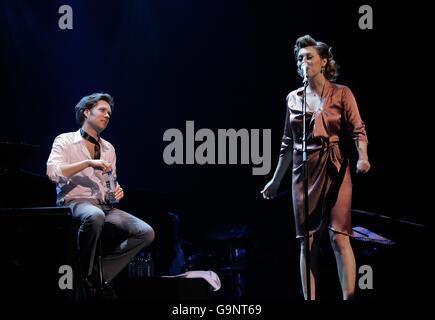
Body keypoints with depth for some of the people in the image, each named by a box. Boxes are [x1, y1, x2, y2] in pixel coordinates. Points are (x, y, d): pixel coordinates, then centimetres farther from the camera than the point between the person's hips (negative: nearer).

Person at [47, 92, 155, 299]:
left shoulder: (108, 149, 22)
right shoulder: (65, 141, 5)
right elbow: (53, 172, -12)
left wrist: (115, 194, 1)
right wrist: (89, 163, -19)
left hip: (104, 205, 6)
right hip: (74, 202, -6)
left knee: (146, 233, -17)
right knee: (95, 217, -42)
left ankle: (103, 273, -13)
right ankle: (87, 275, -22)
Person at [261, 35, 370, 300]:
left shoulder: (341, 94, 1)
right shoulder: (294, 98, 11)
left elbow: (357, 130, -6)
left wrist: (363, 158, -26)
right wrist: (276, 180, 19)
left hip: (335, 171, -4)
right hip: (304, 174, 4)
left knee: (339, 237, -12)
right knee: (307, 242, 2)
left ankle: (349, 297, -12)